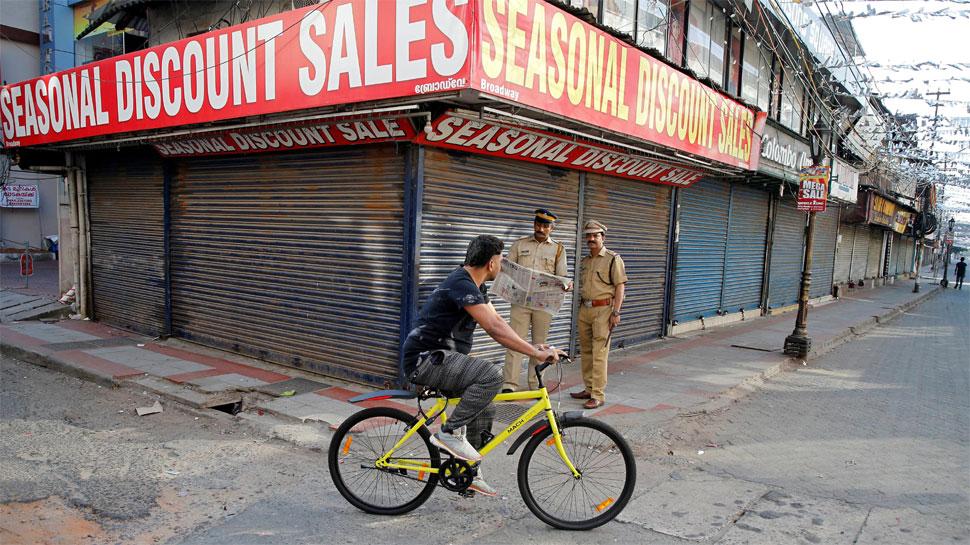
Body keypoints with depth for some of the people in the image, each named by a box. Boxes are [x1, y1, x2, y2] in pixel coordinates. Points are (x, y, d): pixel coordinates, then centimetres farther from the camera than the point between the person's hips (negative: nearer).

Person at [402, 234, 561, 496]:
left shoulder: (473, 285, 12)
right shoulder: (461, 285, -21)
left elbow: (498, 321, 13)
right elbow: (494, 329, -28)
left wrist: (531, 346, 2)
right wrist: (536, 353, -27)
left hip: (438, 358, 11)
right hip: (425, 359, -11)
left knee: (484, 411, 11)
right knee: (491, 374, -27)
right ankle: (450, 432, -15)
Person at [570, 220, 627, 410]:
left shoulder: (613, 258, -4)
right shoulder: (585, 261, 16)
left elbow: (620, 286, -8)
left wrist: (616, 312, -15)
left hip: (603, 309, -7)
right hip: (585, 309, 7)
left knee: (599, 353, -9)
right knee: (586, 351, 11)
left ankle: (598, 395, -6)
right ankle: (589, 389, 22)